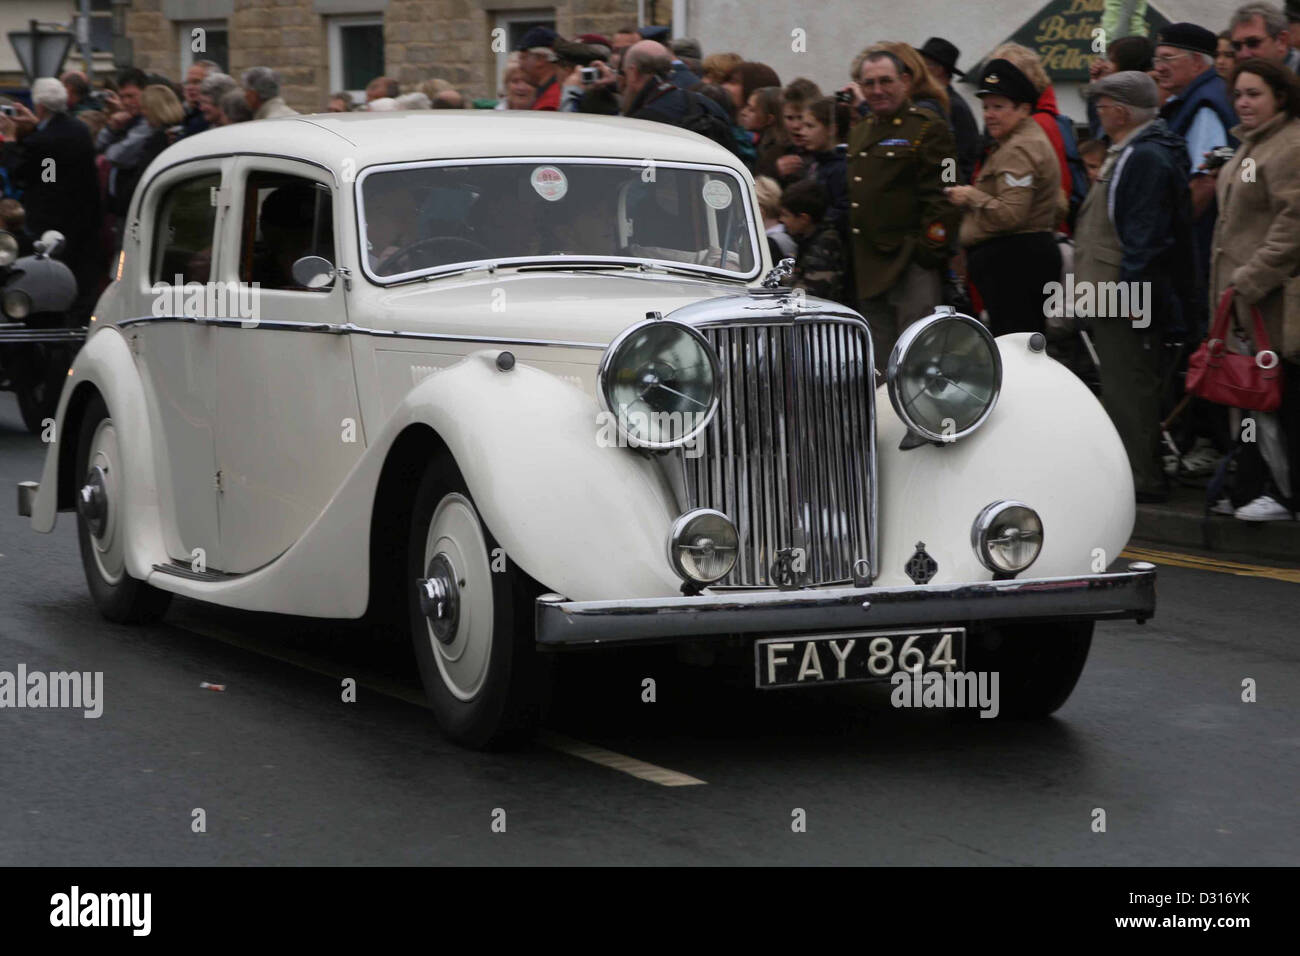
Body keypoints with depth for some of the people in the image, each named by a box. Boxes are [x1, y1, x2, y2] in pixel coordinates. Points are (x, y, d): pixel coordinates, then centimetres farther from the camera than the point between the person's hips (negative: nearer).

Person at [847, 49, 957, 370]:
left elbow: (940, 194, -12)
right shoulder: (859, 134, 19)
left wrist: (930, 252, -18)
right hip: (870, 270, 8)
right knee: (881, 368, 12)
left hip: (912, 268, -8)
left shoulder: (927, 128, -5)